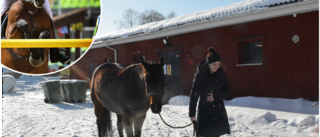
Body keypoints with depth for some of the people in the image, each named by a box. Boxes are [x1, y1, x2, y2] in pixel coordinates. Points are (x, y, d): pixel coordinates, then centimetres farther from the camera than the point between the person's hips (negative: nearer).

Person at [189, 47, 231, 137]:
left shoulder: (221, 74, 2)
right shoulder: (200, 74, -9)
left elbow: (227, 92, 6)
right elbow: (194, 94, -10)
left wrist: (215, 96, -13)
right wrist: (192, 113, -13)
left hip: (219, 110, 4)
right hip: (204, 109, -4)